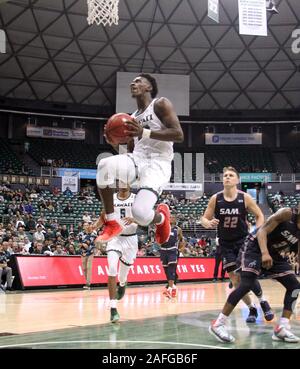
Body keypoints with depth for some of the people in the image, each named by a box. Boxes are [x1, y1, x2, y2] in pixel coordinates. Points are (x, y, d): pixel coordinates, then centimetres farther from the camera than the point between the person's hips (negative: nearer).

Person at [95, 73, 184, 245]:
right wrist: (114, 141, 6)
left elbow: (179, 135, -12)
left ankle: (161, 217, 14)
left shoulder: (161, 104, 1)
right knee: (105, 165, -29)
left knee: (140, 213, -27)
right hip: (137, 159, 6)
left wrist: (144, 132, -20)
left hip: (157, 163, -6)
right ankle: (112, 223, -14)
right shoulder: (133, 117, 23)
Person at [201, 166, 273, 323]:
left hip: (243, 241, -2)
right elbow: (204, 219, 0)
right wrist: (209, 223, -23)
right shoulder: (215, 199, -7)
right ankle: (251, 309, 15)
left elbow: (260, 216, 1)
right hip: (226, 244, 2)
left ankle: (263, 301, 12)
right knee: (235, 279, -2)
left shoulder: (245, 198, -10)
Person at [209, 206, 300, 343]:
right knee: (247, 285, -22)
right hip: (255, 249, -8)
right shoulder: (286, 213, -19)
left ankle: (281, 328, 2)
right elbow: (262, 231, -25)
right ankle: (218, 324, -17)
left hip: (274, 254, 8)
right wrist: (264, 253, -39)